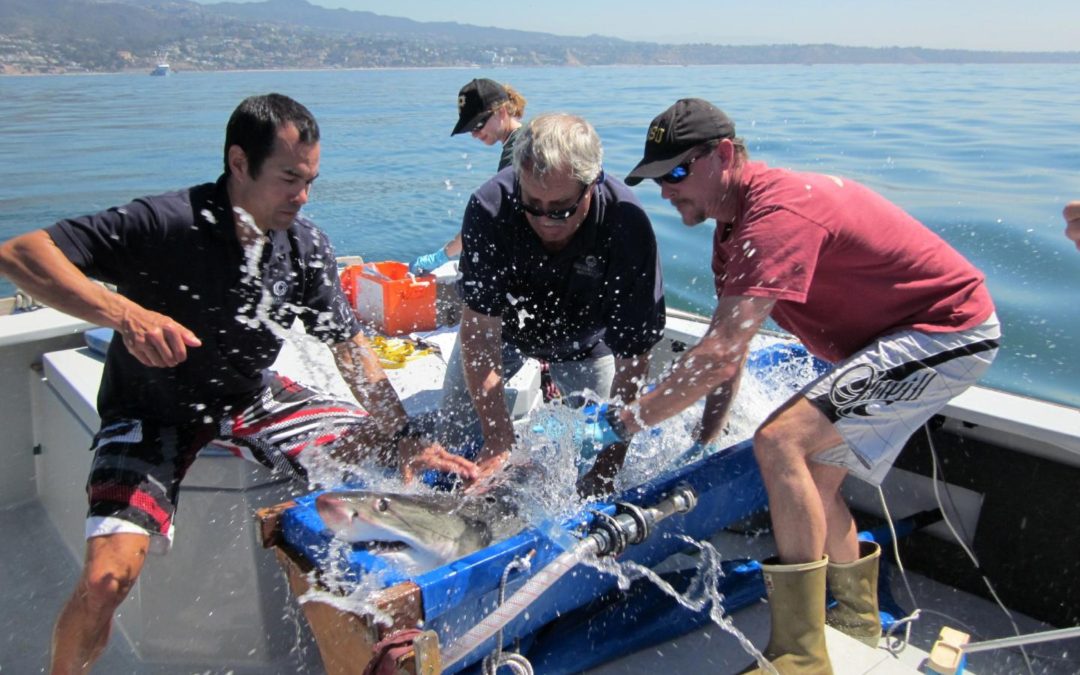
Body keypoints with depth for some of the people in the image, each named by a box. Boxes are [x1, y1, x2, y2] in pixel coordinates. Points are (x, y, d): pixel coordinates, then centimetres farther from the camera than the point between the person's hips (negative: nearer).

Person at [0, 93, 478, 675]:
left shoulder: (306, 247, -10)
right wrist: (125, 314, -43)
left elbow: (349, 346, -3)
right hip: (152, 414, -4)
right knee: (109, 574, -22)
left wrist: (405, 439, -13)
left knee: (381, 453, -6)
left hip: (251, 399, 5)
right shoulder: (165, 224, -26)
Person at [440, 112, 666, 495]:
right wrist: (500, 444, -39)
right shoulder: (490, 208, -35)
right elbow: (480, 329, -34)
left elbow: (632, 356, -32)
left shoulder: (627, 227, -36)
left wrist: (607, 467, -34)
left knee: (601, 444, -4)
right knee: (449, 438, 2)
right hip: (503, 327, 1)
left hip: (585, 342, 0)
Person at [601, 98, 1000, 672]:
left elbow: (720, 356, -35)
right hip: (897, 334, 10)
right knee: (813, 480, 13)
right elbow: (726, 349, 9)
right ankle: (858, 624, 35)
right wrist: (708, 436, 4)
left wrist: (626, 421, -25)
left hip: (950, 331, -10)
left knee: (781, 442, -22)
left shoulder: (778, 211, -28)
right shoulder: (735, 220, 6)